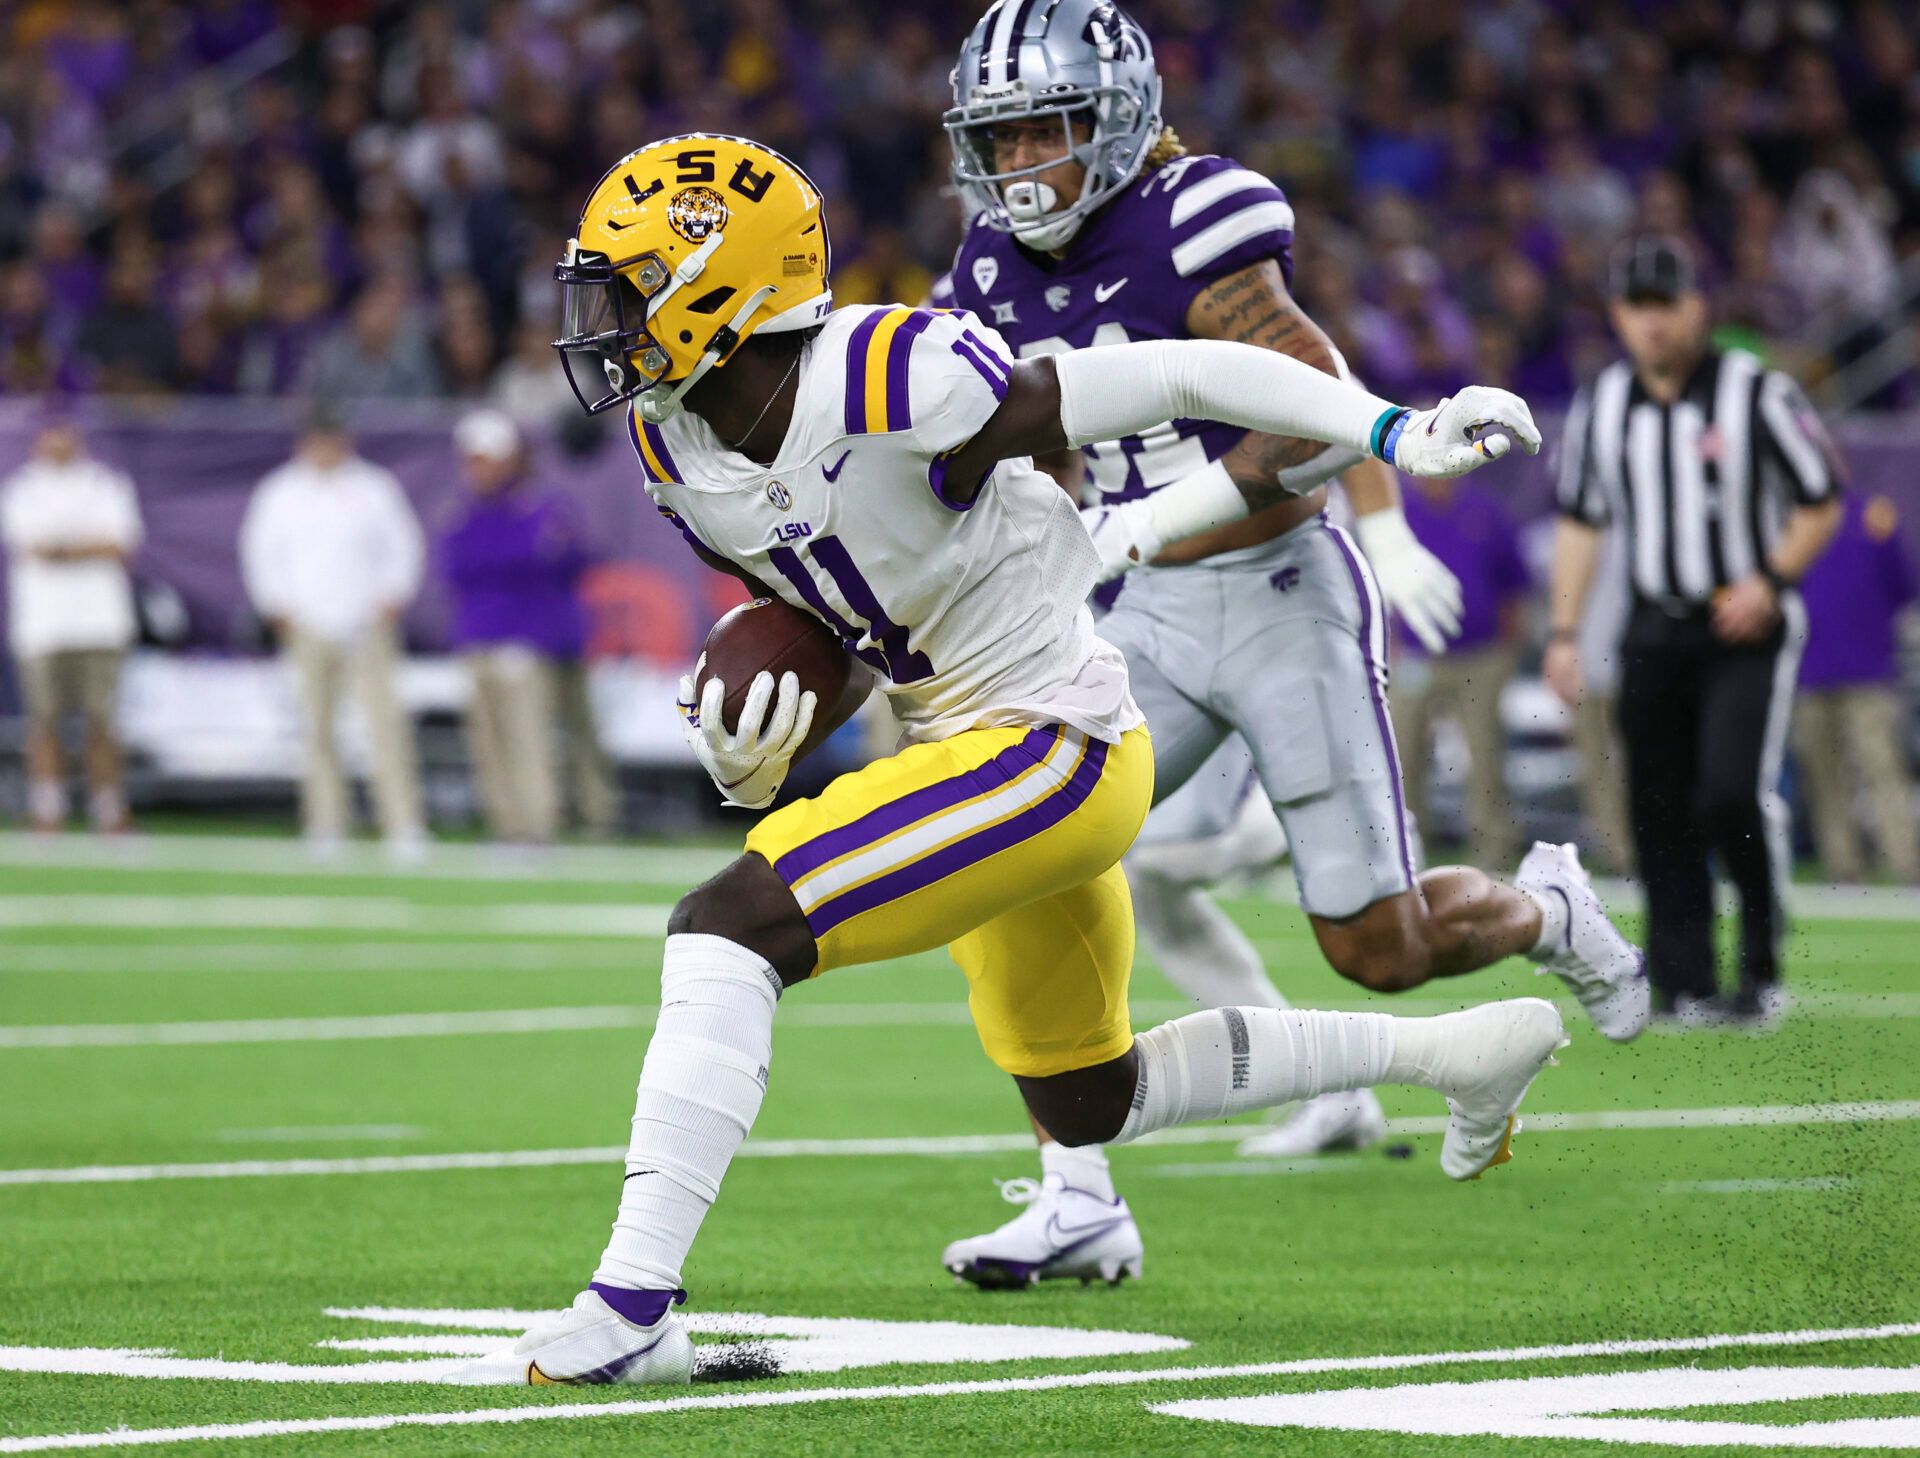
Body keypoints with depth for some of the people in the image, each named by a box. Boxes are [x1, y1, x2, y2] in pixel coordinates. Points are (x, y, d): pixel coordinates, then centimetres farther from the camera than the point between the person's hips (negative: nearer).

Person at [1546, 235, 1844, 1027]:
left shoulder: (1756, 392, -8)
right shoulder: (1601, 405, 6)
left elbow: (1822, 505, 0)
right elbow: (1580, 519, 15)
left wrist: (1769, 582, -14)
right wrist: (1564, 631, 9)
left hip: (1748, 627, -4)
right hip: (1655, 629, 5)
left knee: (1733, 795, -19)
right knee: (1660, 813, 1)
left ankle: (1763, 967, -2)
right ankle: (1683, 985, 7)